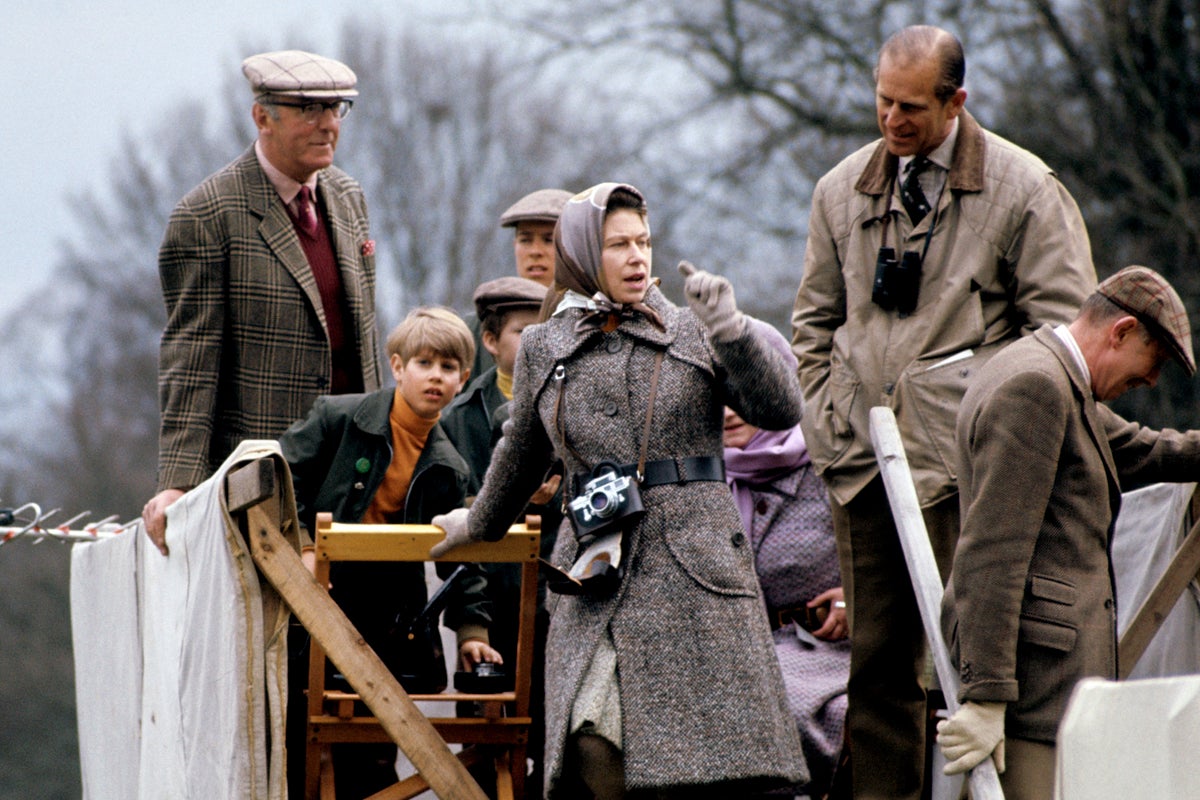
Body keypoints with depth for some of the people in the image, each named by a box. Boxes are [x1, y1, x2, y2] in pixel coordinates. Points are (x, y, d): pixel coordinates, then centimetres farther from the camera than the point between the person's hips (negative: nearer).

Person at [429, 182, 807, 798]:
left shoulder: (692, 334, 8)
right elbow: (521, 452, 29)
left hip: (695, 564, -1)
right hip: (595, 578, 1)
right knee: (595, 742, -14)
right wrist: (480, 525, 42)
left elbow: (780, 410, 0)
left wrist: (729, 330, -11)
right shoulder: (543, 349, 13)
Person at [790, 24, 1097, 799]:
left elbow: (1063, 329, -2)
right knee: (876, 657, 7)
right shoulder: (843, 190, 13)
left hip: (964, 463, -5)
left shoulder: (1023, 189, -2)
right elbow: (815, 321, 21)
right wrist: (827, 420, 9)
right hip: (862, 459, 5)